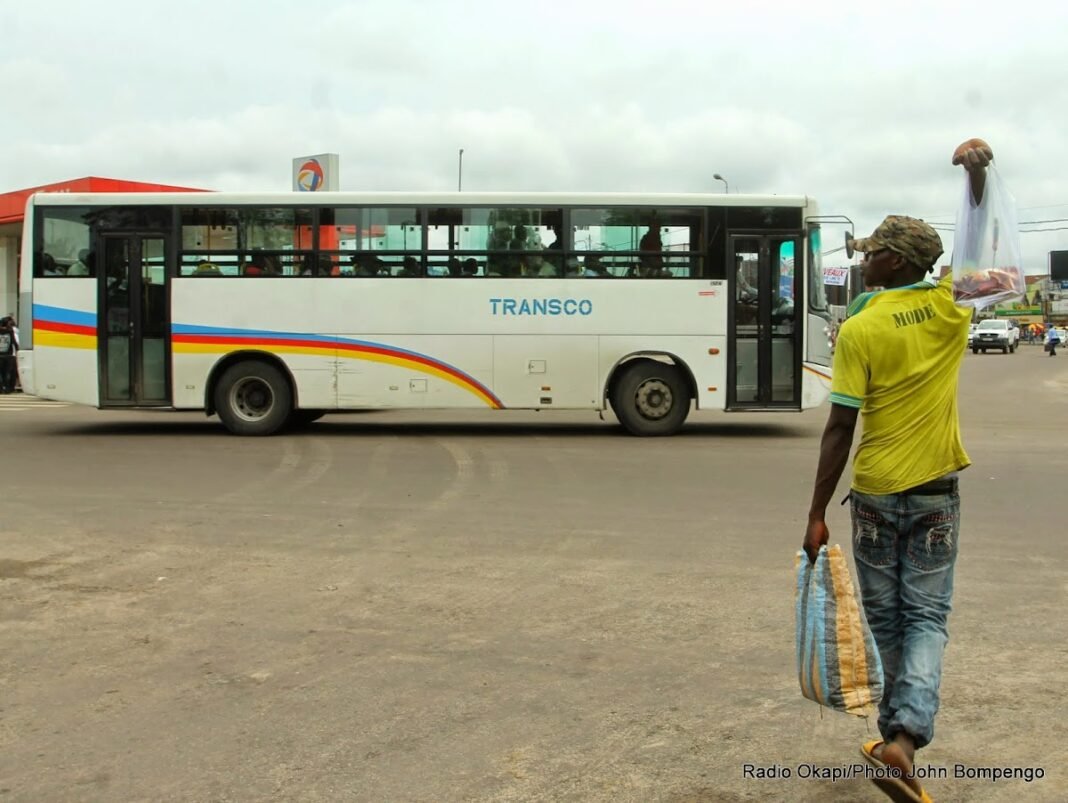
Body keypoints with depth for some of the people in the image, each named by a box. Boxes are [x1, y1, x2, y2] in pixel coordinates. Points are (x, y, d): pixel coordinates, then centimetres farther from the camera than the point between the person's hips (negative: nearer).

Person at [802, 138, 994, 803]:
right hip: (936, 492, 2)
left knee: (886, 618, 13)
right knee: (927, 616, 5)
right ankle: (906, 736, -13)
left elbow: (841, 429, -13)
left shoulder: (858, 329, -12)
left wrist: (818, 513, -8)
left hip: (875, 496, -2)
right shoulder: (949, 308, -3)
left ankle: (897, 735, 25)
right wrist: (977, 172, 16)